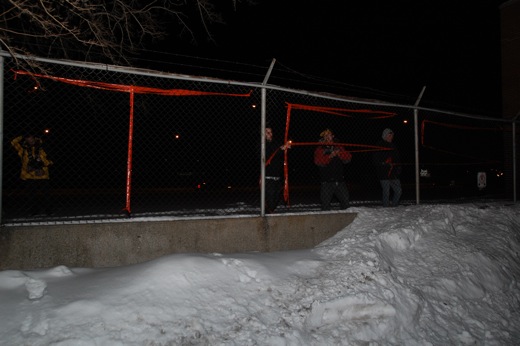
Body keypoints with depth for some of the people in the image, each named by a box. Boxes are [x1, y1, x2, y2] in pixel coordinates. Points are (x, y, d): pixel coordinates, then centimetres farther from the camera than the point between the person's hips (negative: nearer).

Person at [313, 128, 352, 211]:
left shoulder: (338, 147, 14)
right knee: (325, 204, -1)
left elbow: (348, 158, 3)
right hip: (327, 181, -3)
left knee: (346, 202, 6)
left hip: (340, 180, 3)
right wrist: (330, 156, -25)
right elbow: (318, 162, -12)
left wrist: (339, 153, -16)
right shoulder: (320, 149, 5)